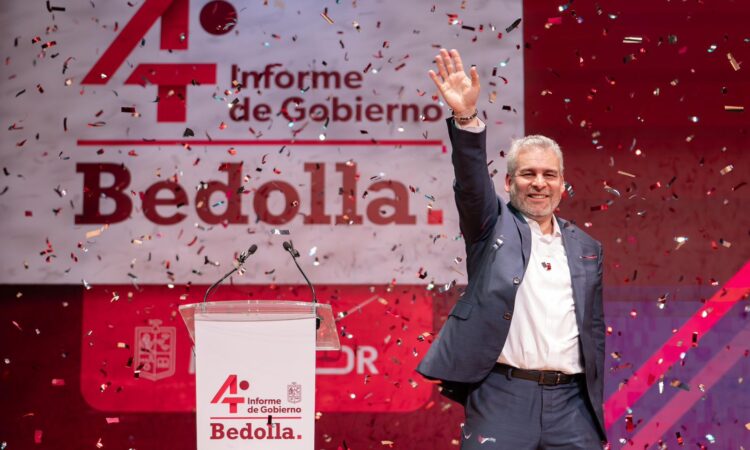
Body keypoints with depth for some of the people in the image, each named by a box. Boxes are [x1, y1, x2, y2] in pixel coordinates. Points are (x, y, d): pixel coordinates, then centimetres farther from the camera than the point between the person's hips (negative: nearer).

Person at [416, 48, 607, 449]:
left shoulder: (586, 248, 15)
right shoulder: (494, 225, 7)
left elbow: (593, 330, 17)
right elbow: (471, 180, -12)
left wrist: (595, 407, 13)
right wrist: (466, 118, -29)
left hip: (570, 400, 3)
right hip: (502, 397, -3)